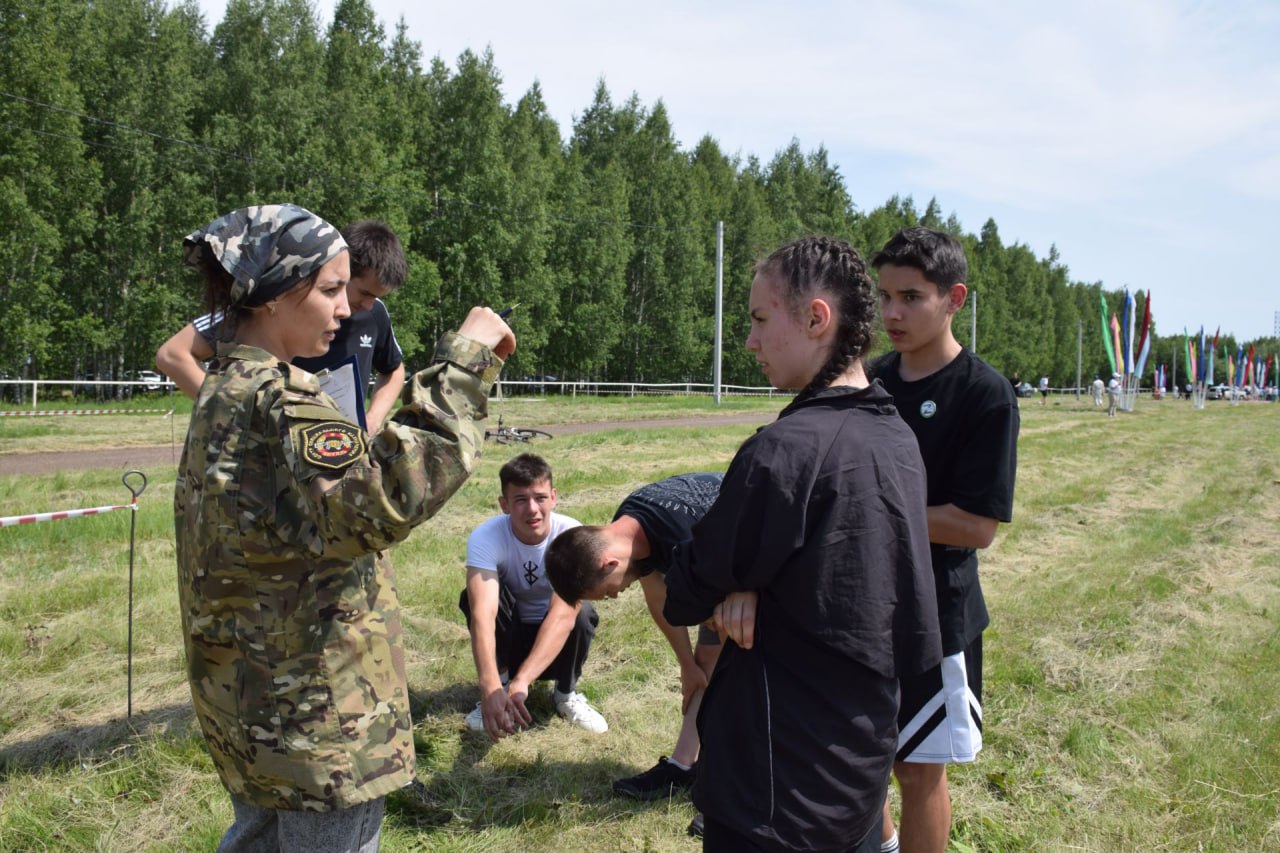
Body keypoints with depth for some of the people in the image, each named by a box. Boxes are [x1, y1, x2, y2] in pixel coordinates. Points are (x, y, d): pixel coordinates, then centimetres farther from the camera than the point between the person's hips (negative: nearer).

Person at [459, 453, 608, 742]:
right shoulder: (485, 538, -26)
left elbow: (564, 612, -39)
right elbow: (482, 614, -40)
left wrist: (522, 680, -51)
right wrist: (491, 689, -56)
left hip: (556, 638, 0)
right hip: (508, 636, 0)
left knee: (583, 612, -32)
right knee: (473, 597, -29)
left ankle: (565, 693, -4)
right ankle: (501, 680, -6)